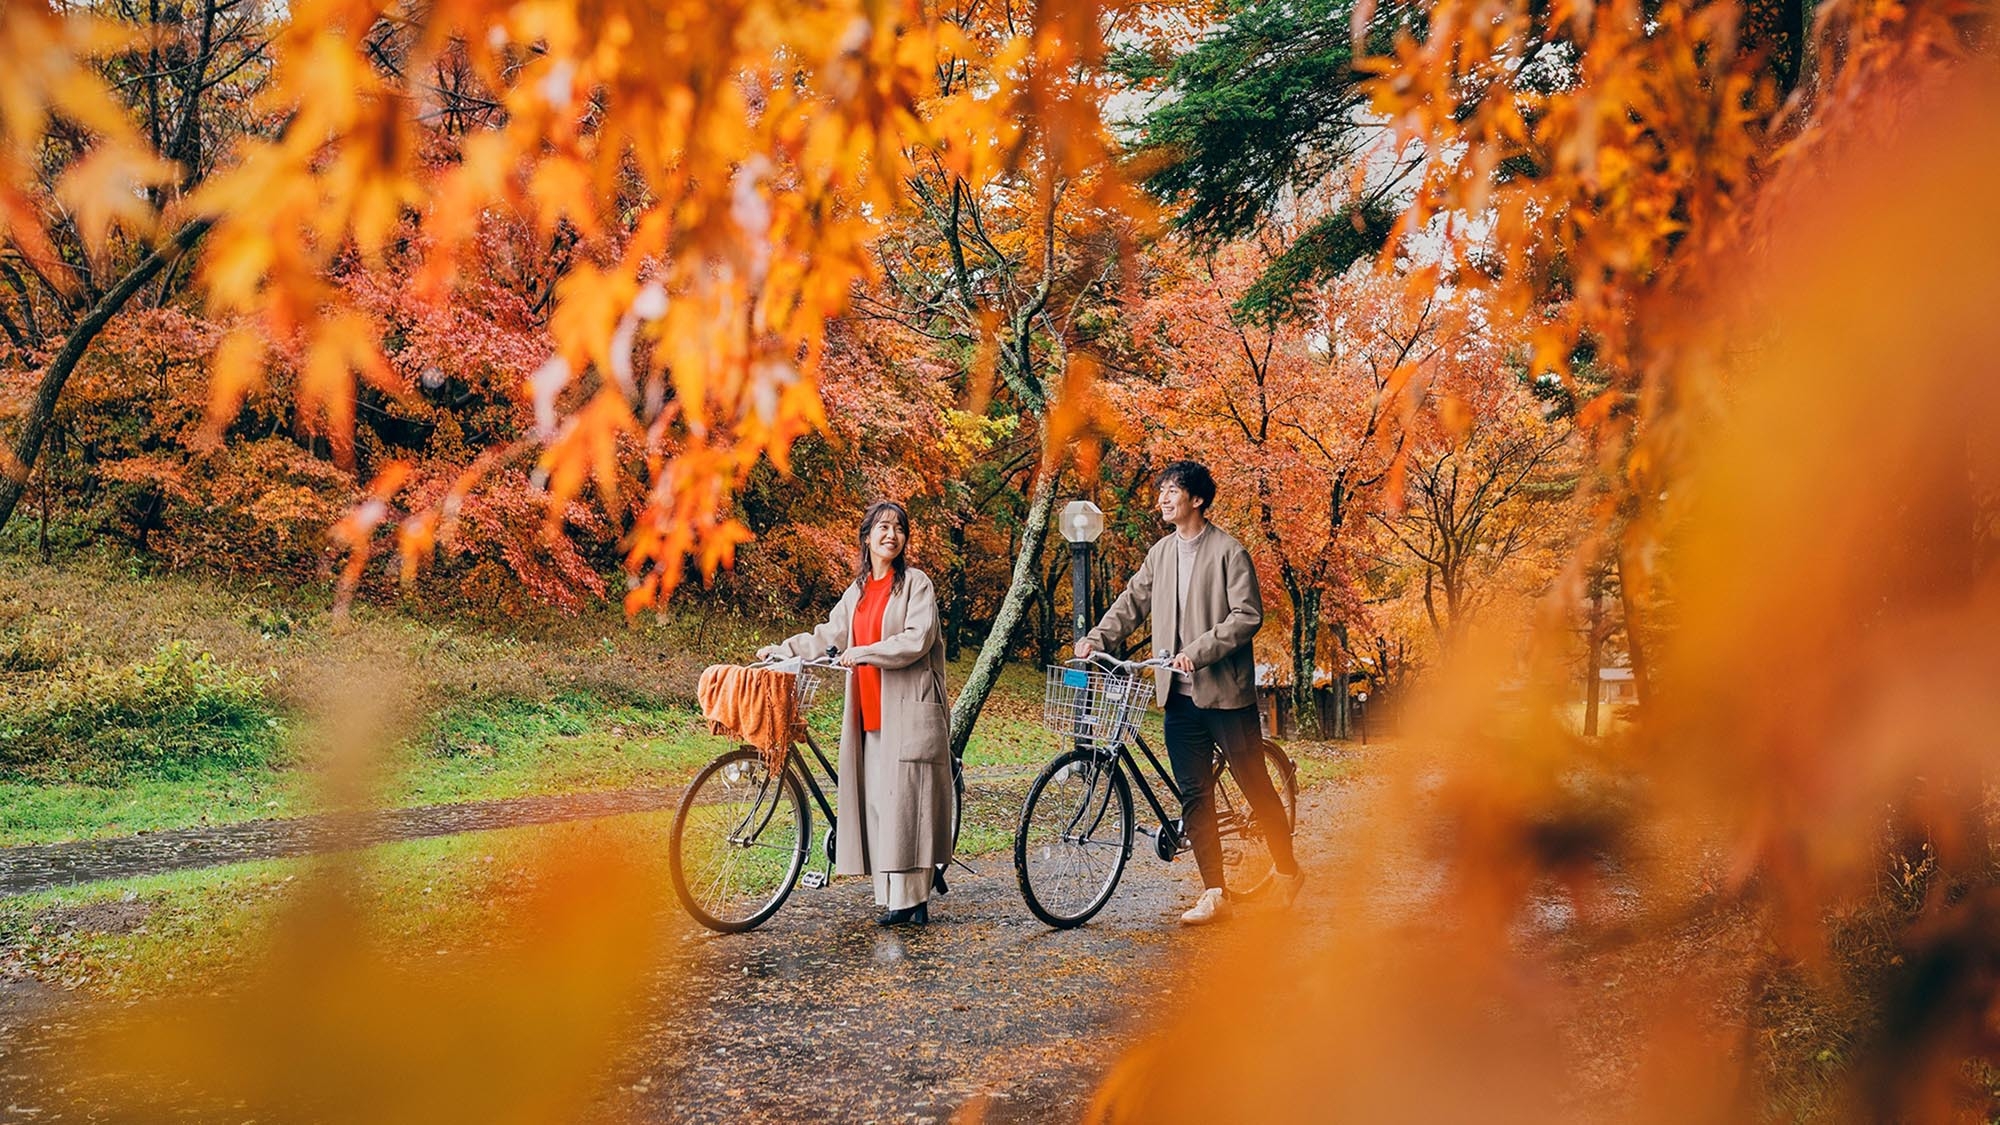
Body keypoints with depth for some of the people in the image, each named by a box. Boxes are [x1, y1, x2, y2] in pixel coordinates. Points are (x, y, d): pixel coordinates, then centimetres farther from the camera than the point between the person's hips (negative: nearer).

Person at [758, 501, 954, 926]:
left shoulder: (916, 583, -2)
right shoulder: (858, 590, 19)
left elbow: (917, 639, -13)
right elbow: (829, 635, 25)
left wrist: (863, 653, -17)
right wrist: (781, 649, 21)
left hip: (908, 712, -6)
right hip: (870, 714, 6)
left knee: (905, 800, -8)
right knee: (877, 802, 3)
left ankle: (912, 899, -5)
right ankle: (893, 898, 8)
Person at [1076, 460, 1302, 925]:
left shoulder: (1229, 552, -7)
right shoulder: (1161, 553, 11)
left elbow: (1247, 615, -14)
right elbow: (1133, 602, 14)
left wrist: (1197, 651, -22)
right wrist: (1096, 638, -2)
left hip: (1226, 691, -5)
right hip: (1180, 694, 5)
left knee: (1255, 785, 5)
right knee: (1193, 794, 5)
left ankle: (1286, 869, 26)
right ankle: (1214, 893, 11)